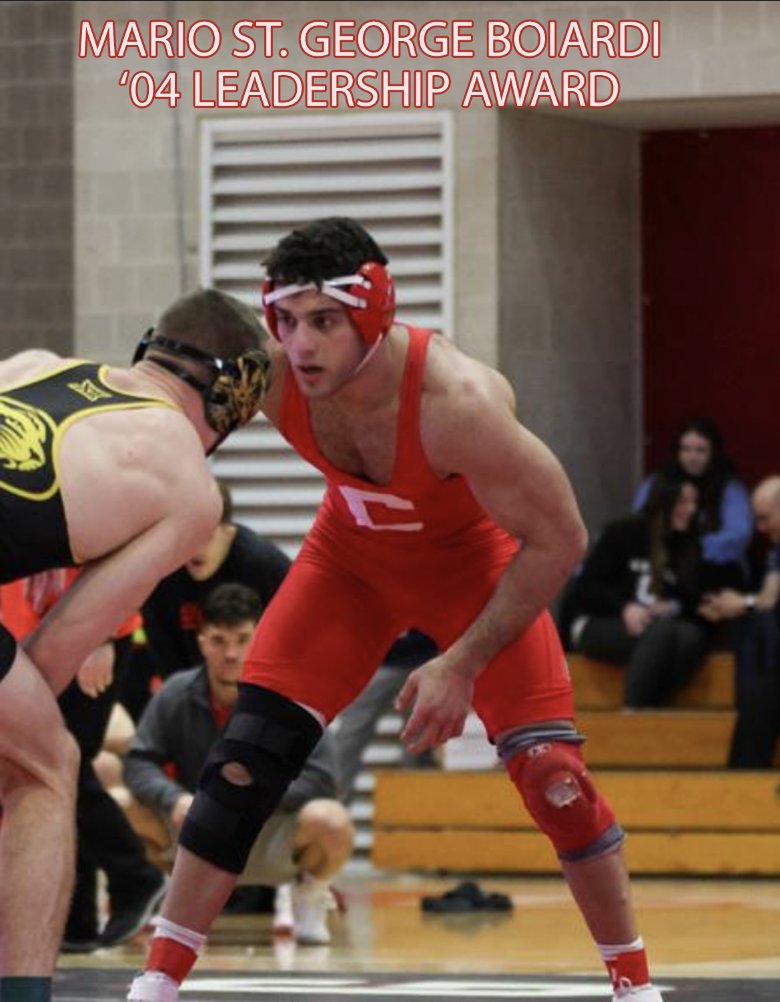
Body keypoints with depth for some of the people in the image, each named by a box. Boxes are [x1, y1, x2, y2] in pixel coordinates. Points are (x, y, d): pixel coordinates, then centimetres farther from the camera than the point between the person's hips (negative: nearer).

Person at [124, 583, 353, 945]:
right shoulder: (176, 694, -8)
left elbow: (318, 779, -21)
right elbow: (138, 764, -9)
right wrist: (175, 799, -30)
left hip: (272, 839, -2)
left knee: (331, 822, -35)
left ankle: (307, 894, 3)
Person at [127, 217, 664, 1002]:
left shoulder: (458, 400, -39)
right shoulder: (265, 370, -29)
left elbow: (558, 540, -28)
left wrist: (463, 664, -28)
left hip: (474, 564, -3)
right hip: (351, 559, 3)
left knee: (551, 773, -13)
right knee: (245, 762, -8)